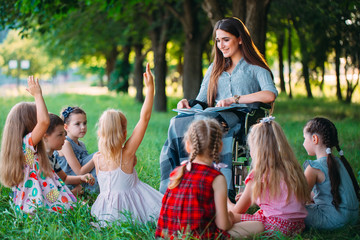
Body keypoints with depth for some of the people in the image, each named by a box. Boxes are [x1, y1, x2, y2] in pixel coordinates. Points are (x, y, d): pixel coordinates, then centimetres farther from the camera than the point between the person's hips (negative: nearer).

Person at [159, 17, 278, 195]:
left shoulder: (255, 68, 12)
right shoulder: (215, 69, 29)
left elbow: (270, 94, -8)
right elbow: (201, 102, 23)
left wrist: (234, 99, -16)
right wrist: (187, 103, -2)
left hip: (242, 120, -4)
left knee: (205, 121, -37)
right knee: (178, 122, -29)